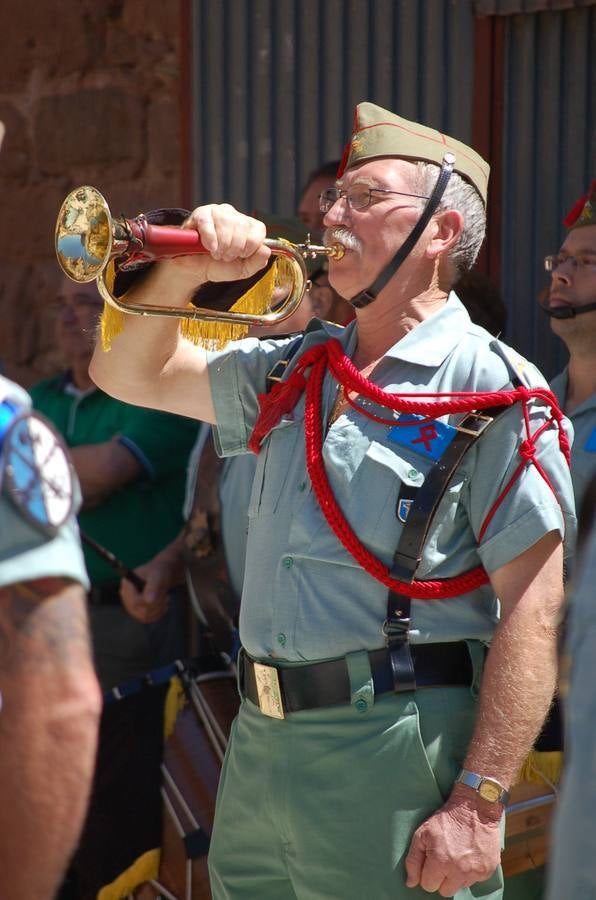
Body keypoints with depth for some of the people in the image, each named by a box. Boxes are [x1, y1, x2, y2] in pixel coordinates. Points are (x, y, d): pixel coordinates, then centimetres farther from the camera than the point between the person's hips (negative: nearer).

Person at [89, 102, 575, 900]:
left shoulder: (493, 392, -9)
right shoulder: (294, 373, 13)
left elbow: (530, 615, -15)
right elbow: (129, 375, 22)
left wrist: (477, 805, -21)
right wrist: (184, 271, 2)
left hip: (393, 752, -7)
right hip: (259, 741, 7)